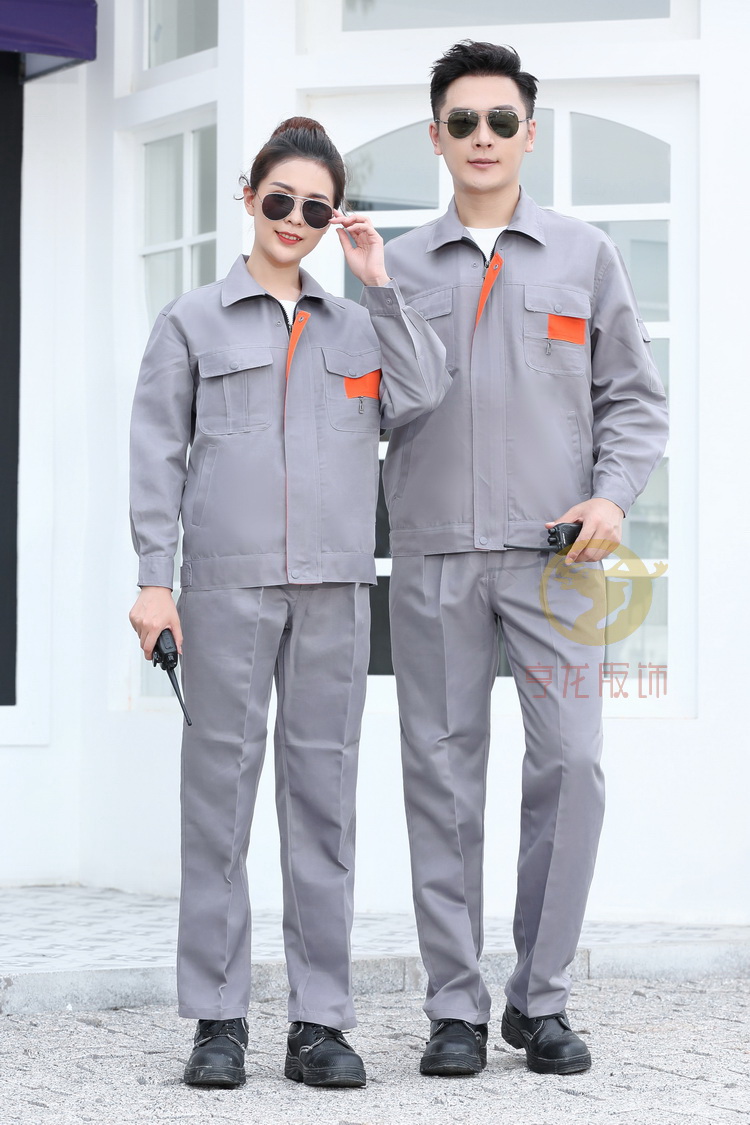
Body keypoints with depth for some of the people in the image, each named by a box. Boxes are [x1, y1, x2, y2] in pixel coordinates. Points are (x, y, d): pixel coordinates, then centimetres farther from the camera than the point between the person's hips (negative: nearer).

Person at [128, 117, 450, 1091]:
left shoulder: (354, 325, 17)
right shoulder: (195, 321, 9)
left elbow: (421, 395, 0)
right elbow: (158, 453, 5)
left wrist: (379, 286, 0)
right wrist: (155, 577, -4)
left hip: (335, 584, 2)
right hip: (227, 582, -2)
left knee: (324, 790, 2)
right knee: (221, 786, -3)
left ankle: (320, 1020, 5)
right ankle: (218, 1019, 2)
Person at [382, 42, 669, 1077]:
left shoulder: (585, 255, 12)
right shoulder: (399, 266, 13)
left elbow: (634, 396, 11)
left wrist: (613, 494, -4)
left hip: (550, 553, 0)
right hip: (432, 554, 1)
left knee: (569, 762, -9)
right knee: (443, 772, 1)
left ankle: (541, 998, 3)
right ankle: (456, 1006, 7)